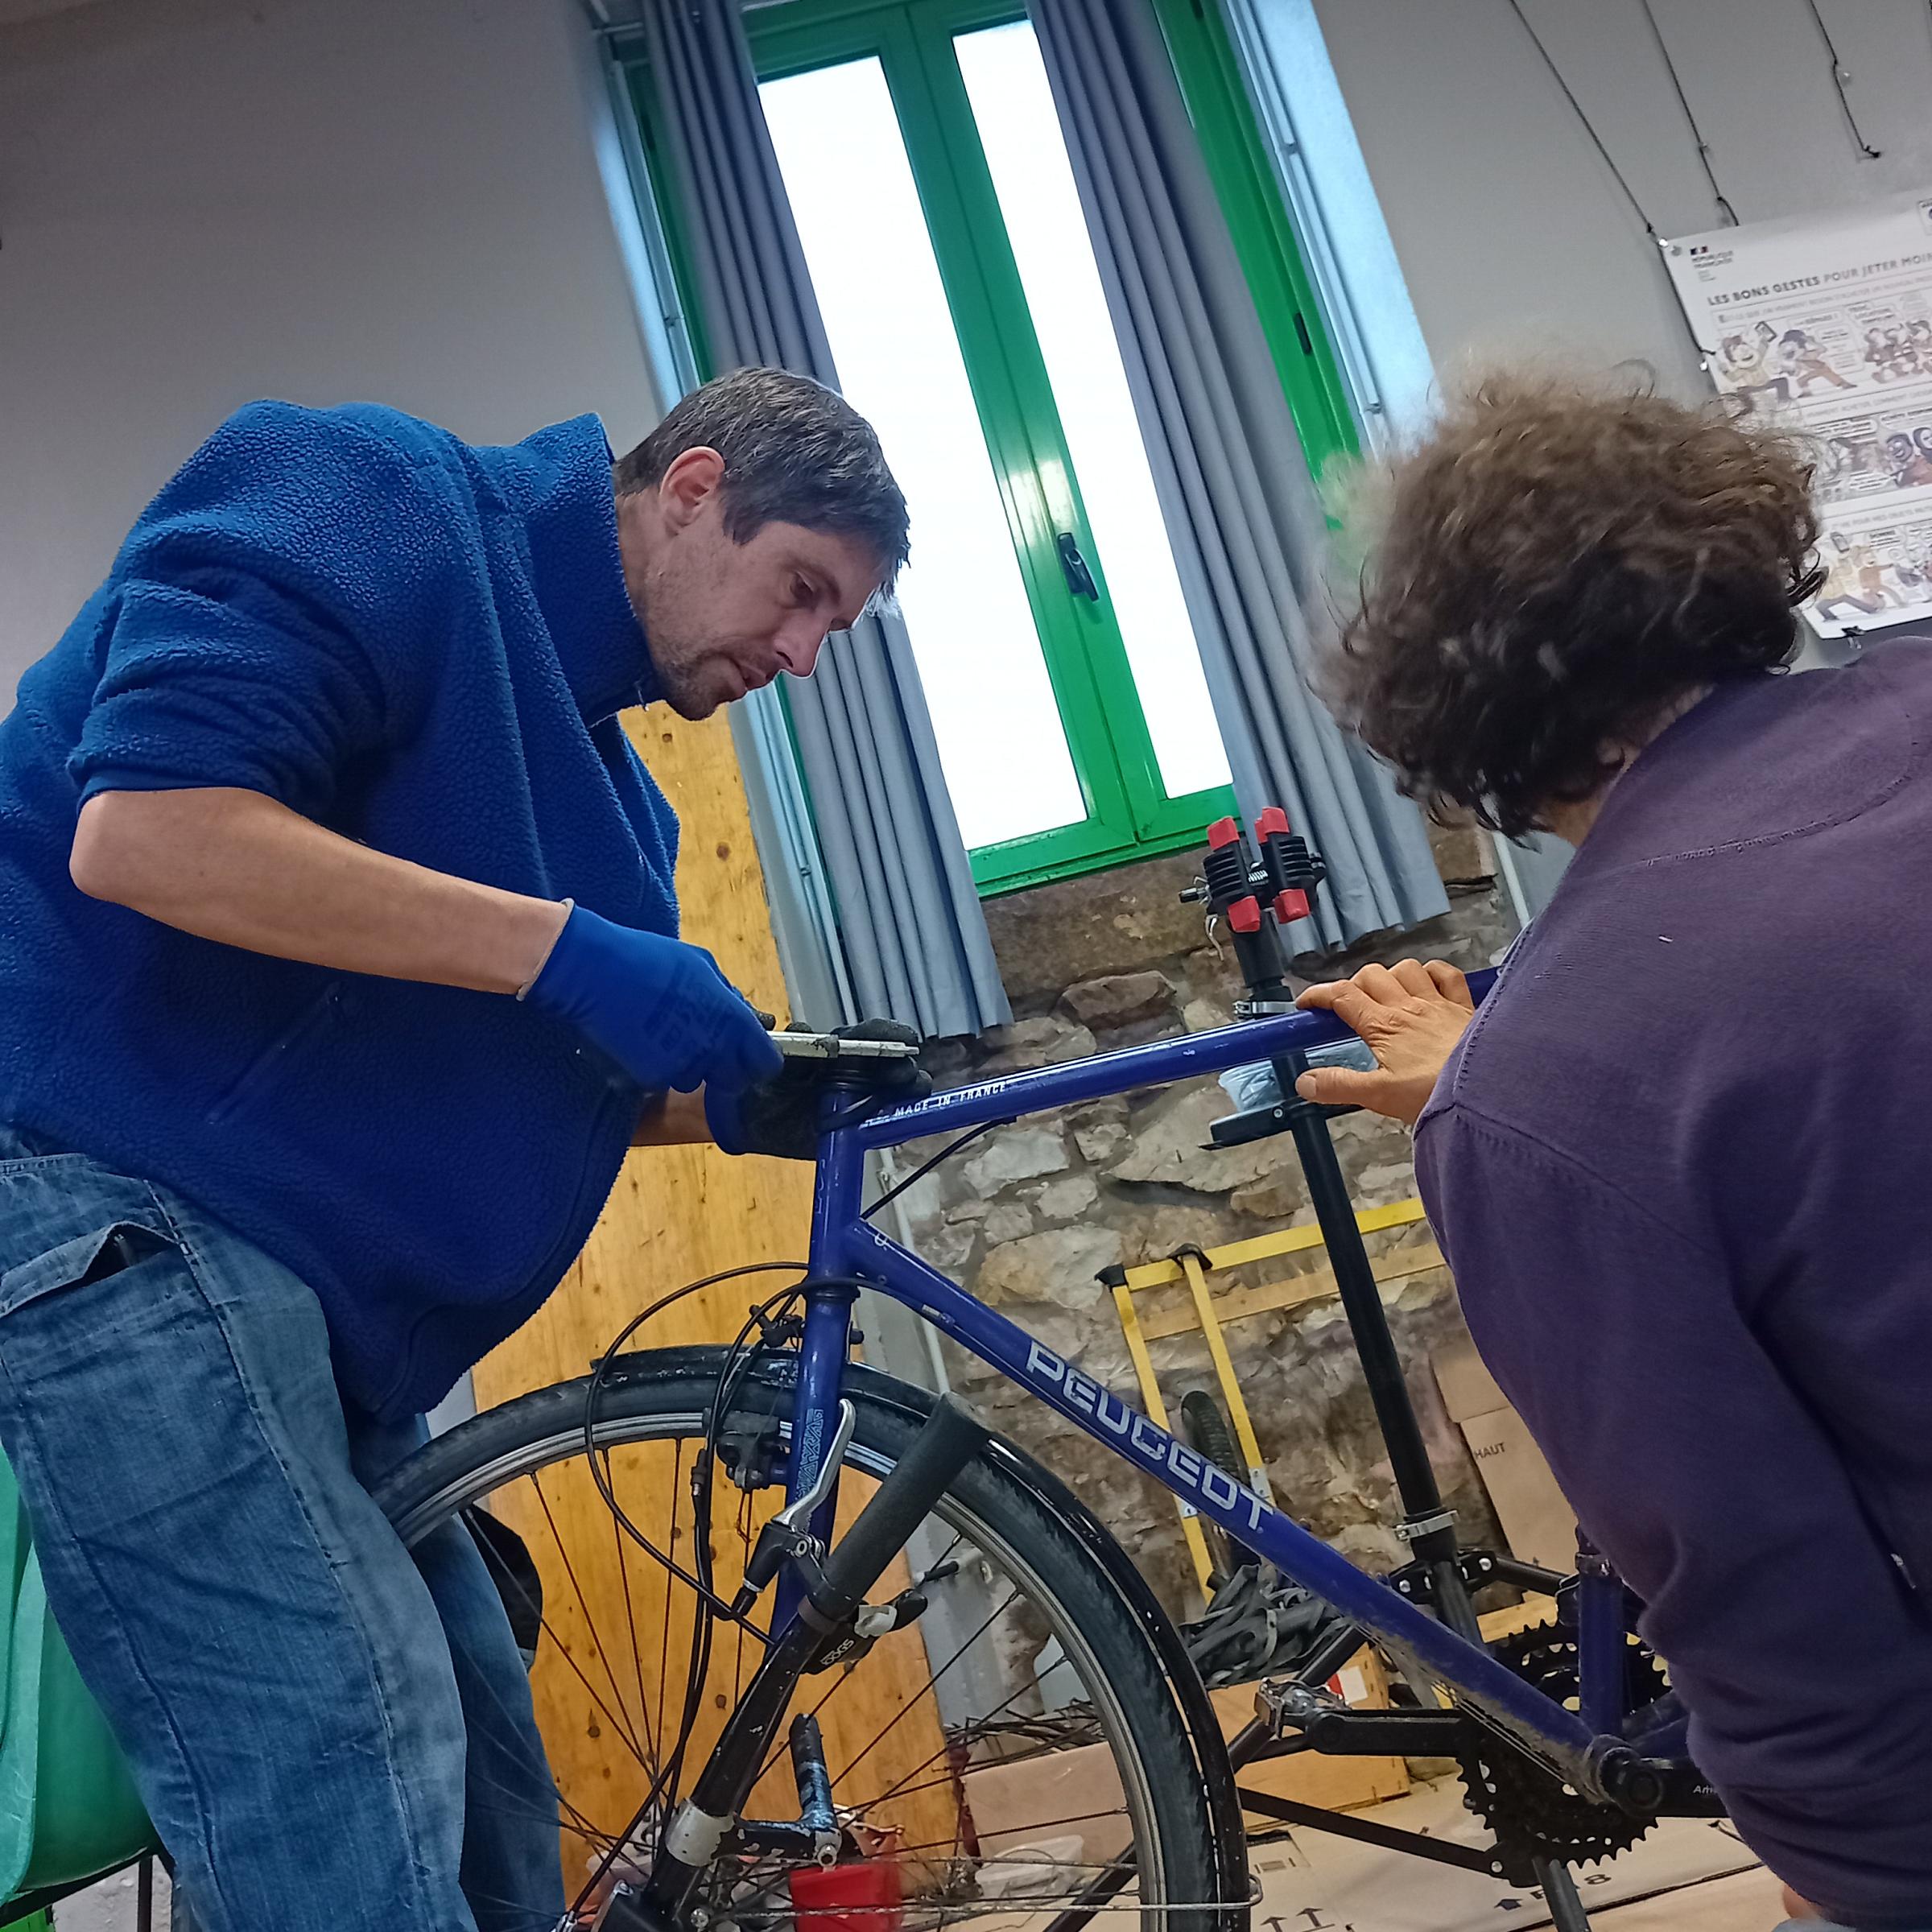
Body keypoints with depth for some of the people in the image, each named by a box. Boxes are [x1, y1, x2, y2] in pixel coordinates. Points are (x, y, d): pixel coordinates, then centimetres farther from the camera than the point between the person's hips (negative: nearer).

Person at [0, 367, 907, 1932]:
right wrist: (559, 947, -25)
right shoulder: (375, 502, -10)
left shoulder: (607, 789, 16)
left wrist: (774, 1095, 1)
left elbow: (565, 1082, 18)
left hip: (317, 1296, 9)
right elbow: (141, 829, -24)